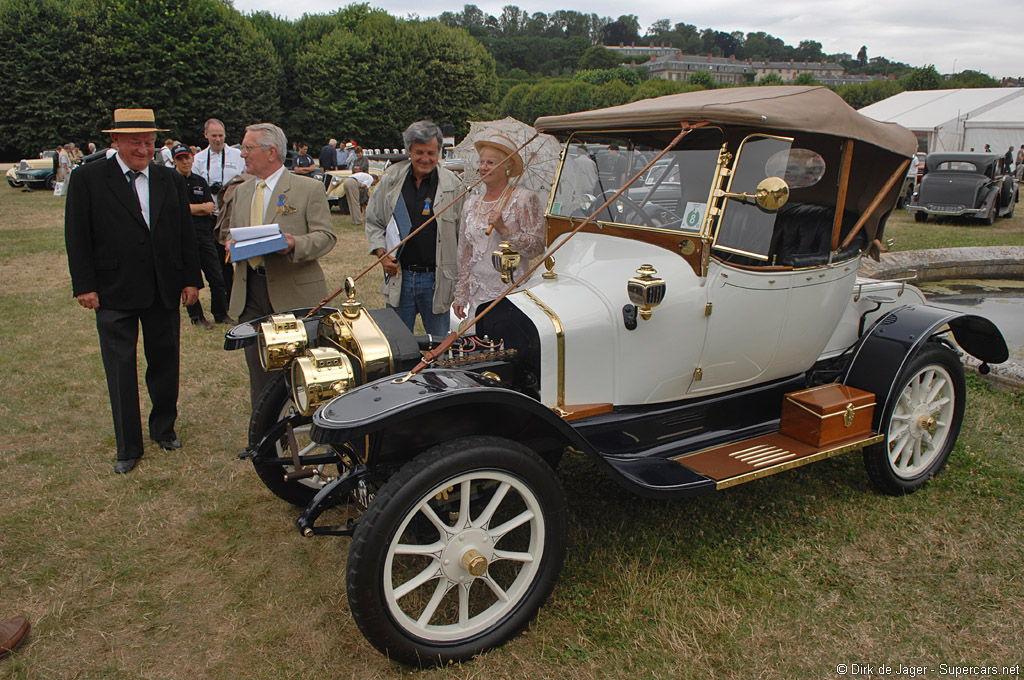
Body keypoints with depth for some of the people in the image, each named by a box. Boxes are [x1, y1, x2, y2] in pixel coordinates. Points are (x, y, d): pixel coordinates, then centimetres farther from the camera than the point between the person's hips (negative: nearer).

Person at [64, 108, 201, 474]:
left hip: (164, 292, 3)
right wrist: (84, 286, -7)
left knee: (165, 365, 12)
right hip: (114, 294, -3)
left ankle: (164, 429, 31)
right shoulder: (87, 178, -1)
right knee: (121, 372, 4)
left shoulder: (171, 180, 9)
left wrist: (191, 279, 5)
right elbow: (77, 236, -2)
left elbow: (186, 233, 11)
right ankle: (128, 447, 16)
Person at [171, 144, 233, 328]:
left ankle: (221, 314, 13)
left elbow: (212, 209, 7)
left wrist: (191, 209, -7)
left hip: (204, 234, 4)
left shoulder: (200, 182, 16)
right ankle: (196, 317, 11)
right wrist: (202, 208, -3)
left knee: (217, 277, 3)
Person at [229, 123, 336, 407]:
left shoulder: (308, 188, -2)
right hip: (250, 295, 6)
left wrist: (295, 244, -25)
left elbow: (326, 236, -6)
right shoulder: (241, 191, 17)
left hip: (294, 293, -5)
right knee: (258, 371, 11)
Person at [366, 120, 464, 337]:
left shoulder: (452, 184, -1)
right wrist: (382, 253, -3)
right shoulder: (391, 180, 5)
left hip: (436, 279, -2)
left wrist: (462, 278, -5)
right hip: (399, 276, 2)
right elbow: (374, 222, 14)